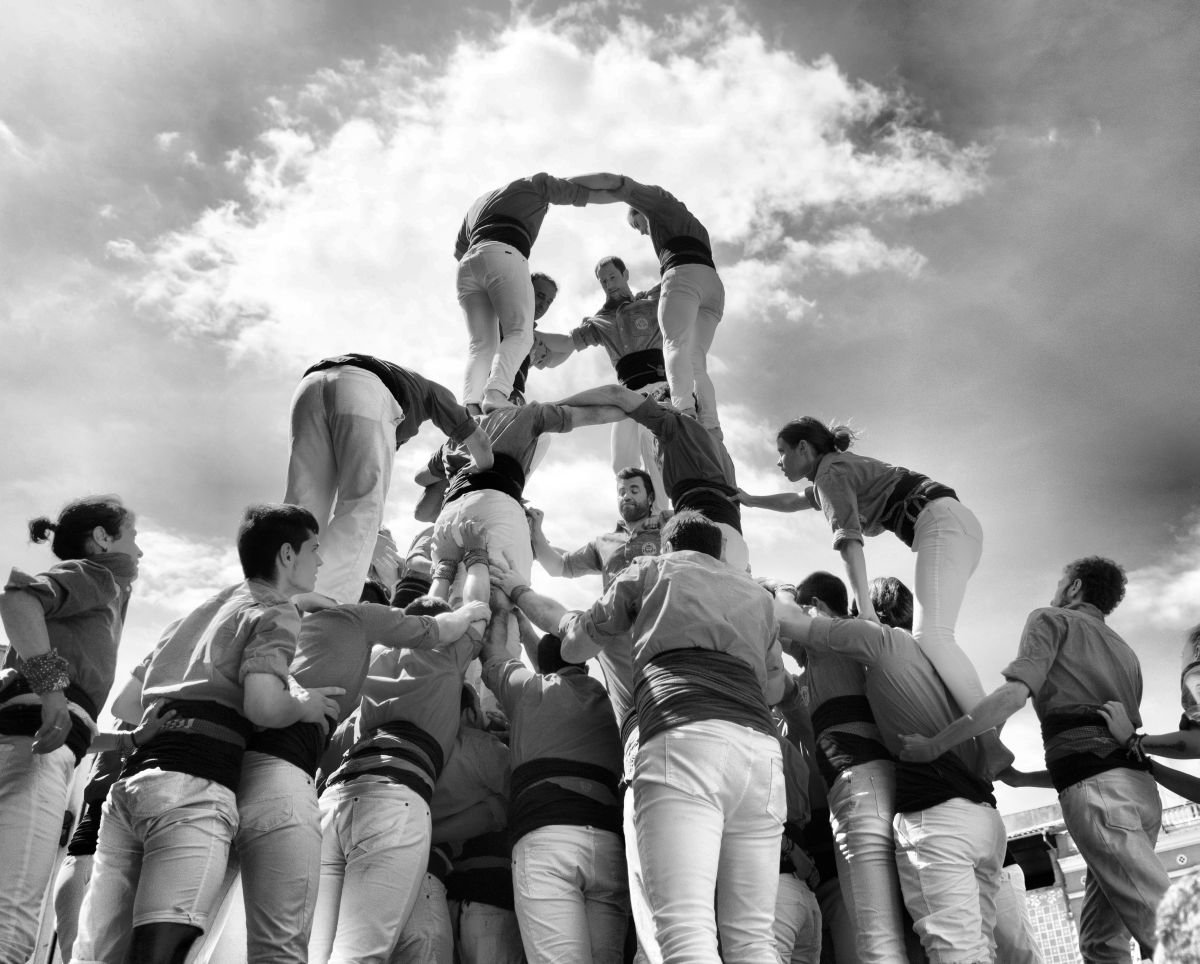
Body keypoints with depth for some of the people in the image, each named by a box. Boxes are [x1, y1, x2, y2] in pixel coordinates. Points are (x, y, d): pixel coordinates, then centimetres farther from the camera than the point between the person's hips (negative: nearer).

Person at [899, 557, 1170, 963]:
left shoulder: (1052, 620, 8)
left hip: (1095, 786, -7)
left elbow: (1015, 693, -10)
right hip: (1142, 786, 7)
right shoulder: (1123, 651, 30)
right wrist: (1025, 777, 28)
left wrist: (933, 745, -12)